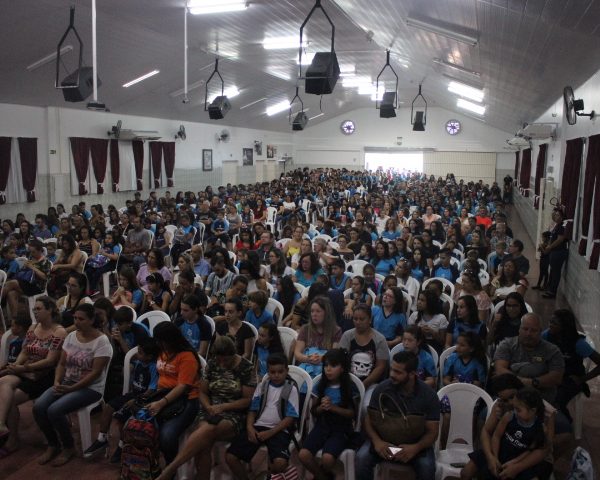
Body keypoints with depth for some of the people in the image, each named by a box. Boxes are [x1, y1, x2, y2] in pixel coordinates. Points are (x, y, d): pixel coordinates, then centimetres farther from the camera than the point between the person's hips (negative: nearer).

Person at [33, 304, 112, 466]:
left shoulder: (101, 341, -15)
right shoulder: (71, 336, 6)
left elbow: (96, 373, -18)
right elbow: (62, 364, 10)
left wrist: (71, 388, -20)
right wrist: (57, 382, -9)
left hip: (90, 388, -7)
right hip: (67, 383, 7)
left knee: (54, 410, -26)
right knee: (38, 407, -15)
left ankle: (69, 448, -1)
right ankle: (53, 445, 7)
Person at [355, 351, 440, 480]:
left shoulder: (428, 395, -10)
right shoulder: (382, 389, -9)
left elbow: (432, 432, -8)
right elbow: (369, 420, -4)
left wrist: (416, 448, -29)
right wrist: (376, 441, -25)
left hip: (415, 442, -1)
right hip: (384, 439, 1)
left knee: (427, 466, -31)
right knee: (362, 458, -26)